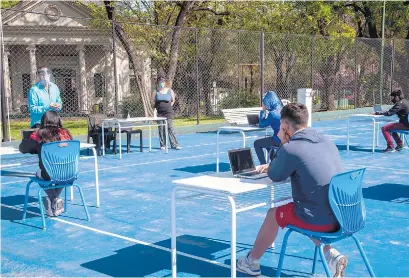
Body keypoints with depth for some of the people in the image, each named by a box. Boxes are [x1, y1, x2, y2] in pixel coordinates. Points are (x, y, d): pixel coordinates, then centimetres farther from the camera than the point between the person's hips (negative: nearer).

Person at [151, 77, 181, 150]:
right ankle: (162, 145, 10)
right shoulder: (155, 92, 4)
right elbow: (152, 101, 12)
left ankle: (174, 144, -5)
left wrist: (169, 107, 4)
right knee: (161, 129, 3)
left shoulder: (170, 91, 4)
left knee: (170, 128, -6)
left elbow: (173, 101, 13)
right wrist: (157, 107, 4)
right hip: (159, 113, 1)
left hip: (168, 112, -1)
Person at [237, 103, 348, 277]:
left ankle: (251, 262, 36)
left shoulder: (290, 148, -15)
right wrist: (274, 165, 29)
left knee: (273, 214, 18)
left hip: (319, 220, -6)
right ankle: (331, 255, 15)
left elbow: (275, 176, 3)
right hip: (340, 215, 6)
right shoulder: (326, 141, 8)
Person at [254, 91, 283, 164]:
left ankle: (264, 165, 9)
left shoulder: (273, 113, -19)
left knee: (257, 143, 8)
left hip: (279, 140, -8)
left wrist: (263, 111, 1)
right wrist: (265, 111, 14)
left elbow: (261, 125, -6)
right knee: (266, 141, 33)